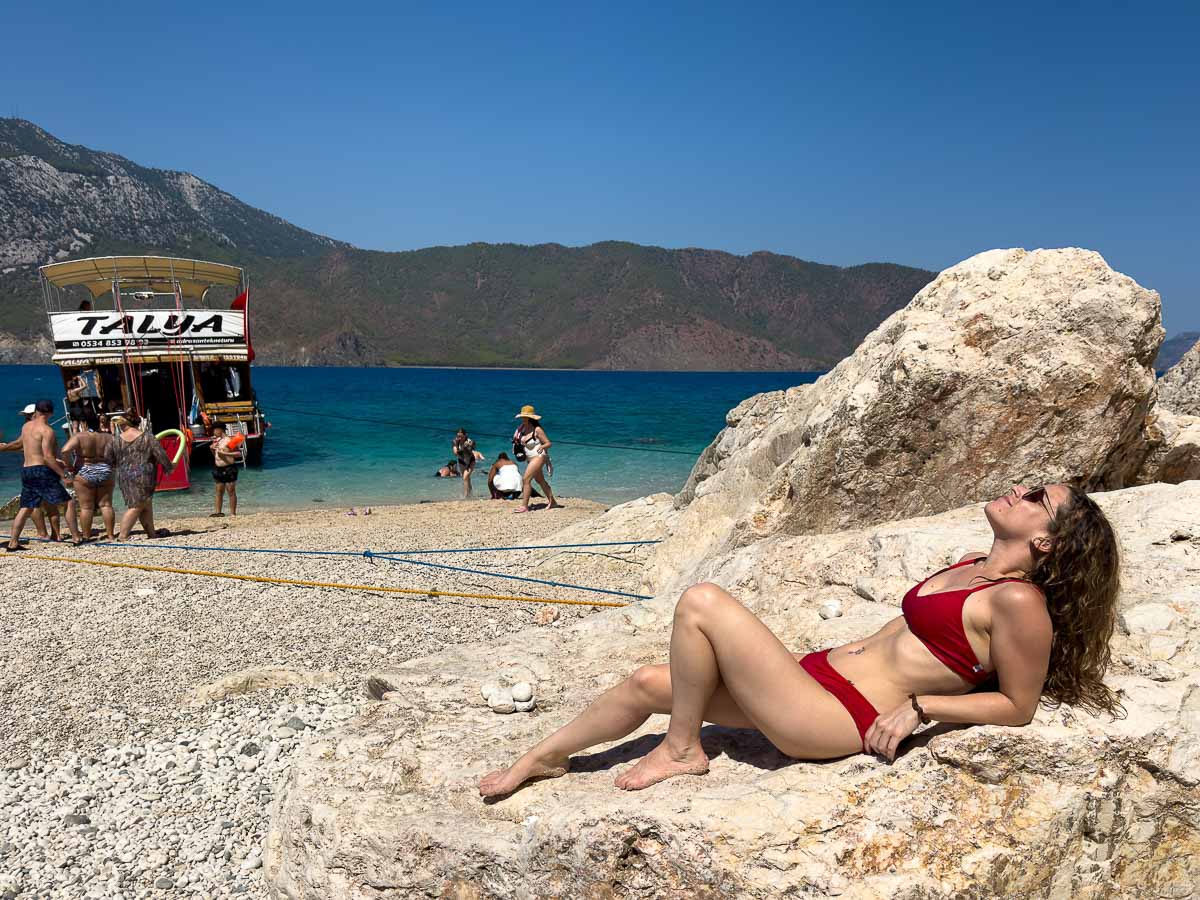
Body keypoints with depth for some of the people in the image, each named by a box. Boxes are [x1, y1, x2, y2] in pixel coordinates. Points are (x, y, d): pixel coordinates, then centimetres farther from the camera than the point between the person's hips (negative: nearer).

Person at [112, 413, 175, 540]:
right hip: (143, 476, -4)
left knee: (146, 505, 15)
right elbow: (161, 455, -6)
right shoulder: (148, 437, -5)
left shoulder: (116, 439, 3)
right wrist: (169, 466, 10)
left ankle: (151, 533, 18)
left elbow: (111, 459, 9)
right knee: (136, 507, 2)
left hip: (124, 477, 4)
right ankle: (123, 536, -4)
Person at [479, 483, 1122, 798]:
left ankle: (681, 751, 1)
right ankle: (541, 759, 26)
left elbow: (1018, 707, -10)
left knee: (701, 602, -18)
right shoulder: (976, 568, 13)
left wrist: (919, 705, -12)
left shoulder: (1020, 602, -13)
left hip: (836, 720, -9)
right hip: (823, 673, 9)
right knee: (649, 683, 6)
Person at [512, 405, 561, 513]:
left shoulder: (537, 429, -18)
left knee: (526, 479, -15)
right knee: (540, 481, 19)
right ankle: (552, 502, 34)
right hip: (530, 458, 9)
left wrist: (542, 446, -33)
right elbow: (522, 442, 21)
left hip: (538, 457, -9)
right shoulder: (523, 427, 2)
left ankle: (524, 506, -11)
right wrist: (517, 445, 1)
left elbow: (548, 443, -14)